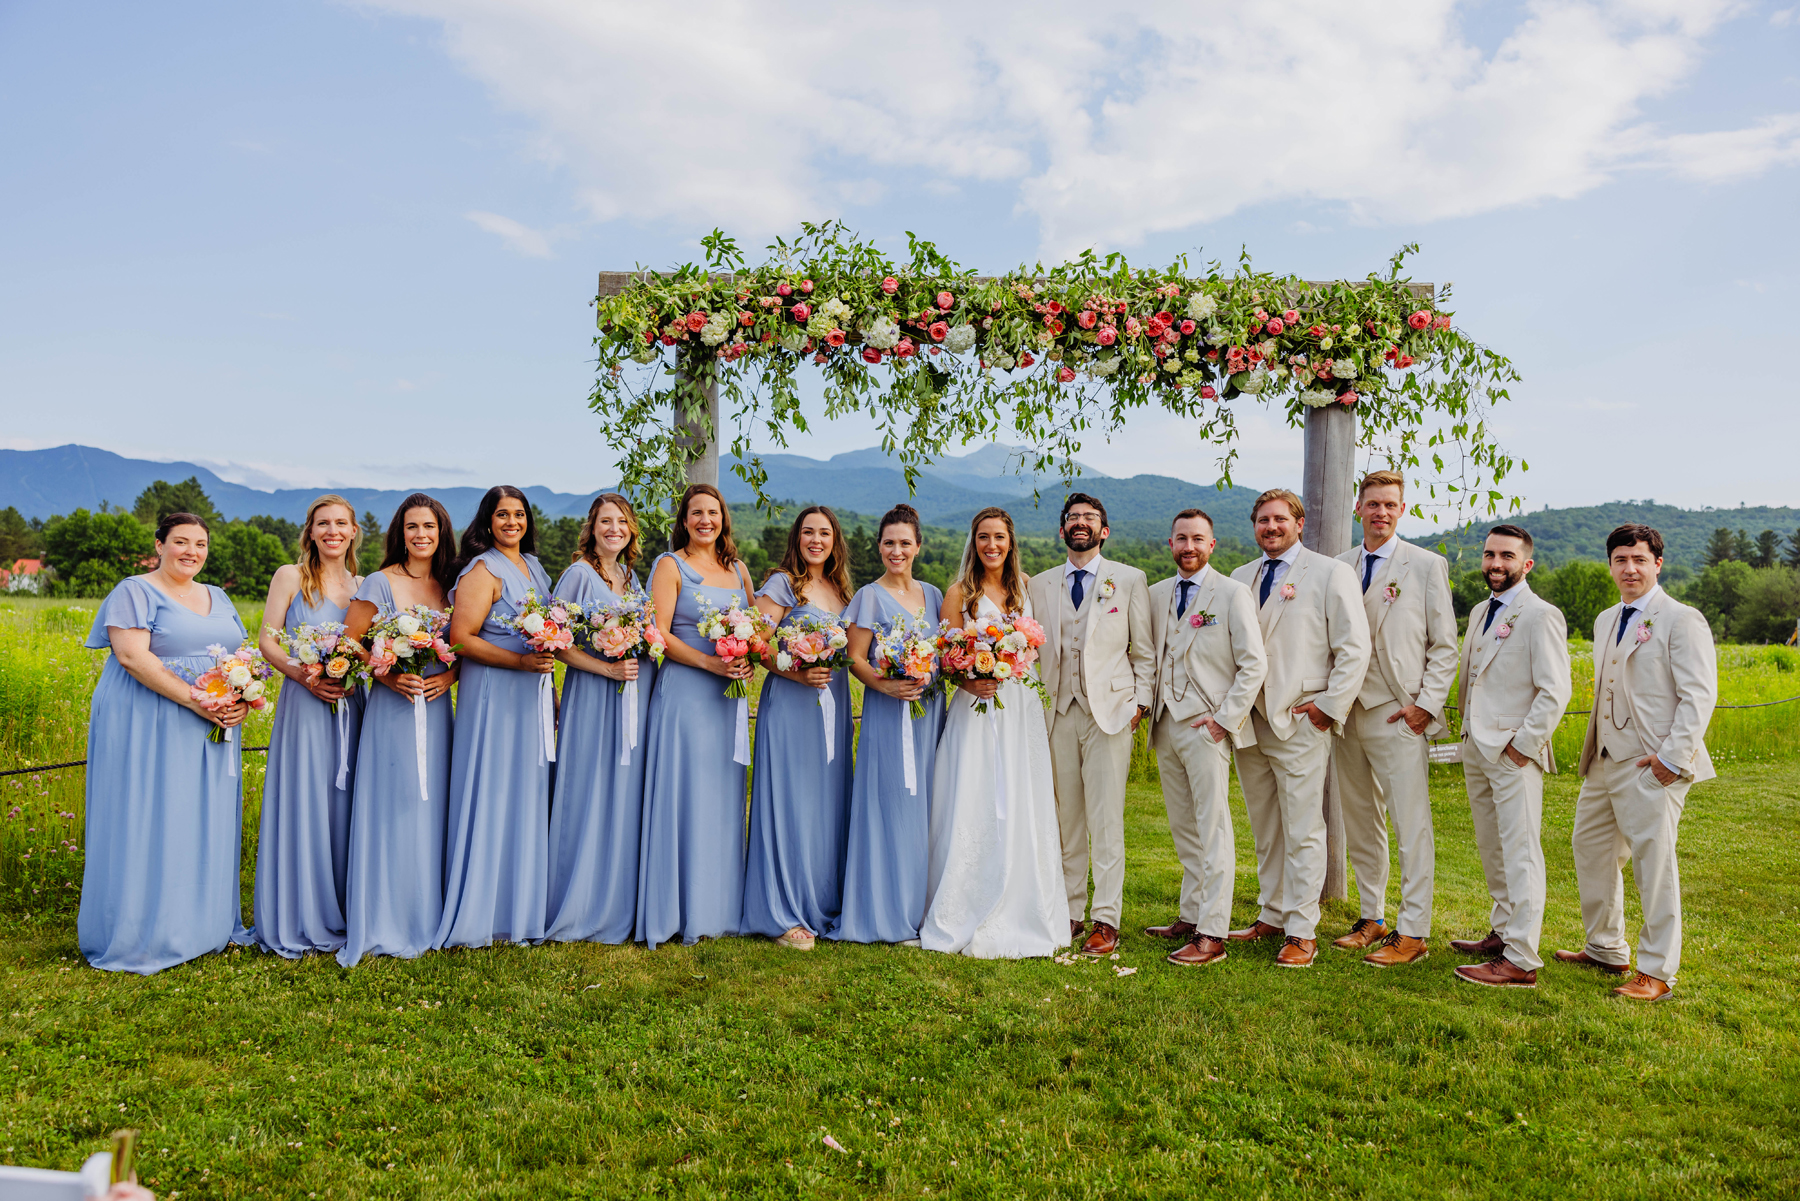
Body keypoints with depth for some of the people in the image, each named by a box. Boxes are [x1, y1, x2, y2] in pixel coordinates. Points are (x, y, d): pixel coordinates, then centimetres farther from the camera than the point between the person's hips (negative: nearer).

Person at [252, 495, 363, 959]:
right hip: (303, 701, -3)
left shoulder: (363, 586, 11)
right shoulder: (290, 576, 2)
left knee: (342, 806, 7)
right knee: (302, 804, -1)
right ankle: (296, 922, 10)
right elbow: (267, 640, -2)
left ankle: (339, 916, 17)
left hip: (349, 705, 3)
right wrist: (304, 675, -16)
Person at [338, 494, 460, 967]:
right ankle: (386, 925, 8)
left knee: (432, 811, 7)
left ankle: (428, 919, 19)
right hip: (392, 711, -4)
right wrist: (387, 676, -15)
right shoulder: (379, 584, -3)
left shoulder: (450, 587, 10)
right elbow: (347, 644, -3)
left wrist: (448, 677, -5)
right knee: (391, 812, -2)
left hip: (436, 710, 4)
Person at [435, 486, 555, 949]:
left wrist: (550, 686, 16)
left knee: (528, 797, 10)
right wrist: (520, 661, -23)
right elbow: (461, 638, -16)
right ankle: (483, 913, 6)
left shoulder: (534, 566, 16)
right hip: (493, 696, -8)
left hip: (532, 697, 8)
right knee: (491, 798, -4)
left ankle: (521, 907, 19)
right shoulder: (482, 570, -8)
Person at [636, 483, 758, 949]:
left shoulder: (738, 569, 15)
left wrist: (749, 661, -4)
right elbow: (660, 634, -9)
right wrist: (709, 662, -19)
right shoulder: (670, 565, -1)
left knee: (723, 796, 8)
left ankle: (720, 906, 18)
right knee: (683, 794, -3)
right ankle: (679, 911, 5)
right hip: (684, 691, -5)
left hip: (730, 694, 5)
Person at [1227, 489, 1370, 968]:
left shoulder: (1330, 573, -1)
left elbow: (1354, 648, -5)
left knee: (1302, 831, -2)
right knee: (1264, 830, 13)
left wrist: (1331, 707, -10)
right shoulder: (1240, 578, 15)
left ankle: (1302, 932, 5)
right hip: (1248, 720, 6)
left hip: (1300, 721, -5)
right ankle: (1272, 916, 24)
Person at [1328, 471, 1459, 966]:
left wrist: (1425, 704, -9)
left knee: (1411, 826, -3)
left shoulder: (1428, 566, 1)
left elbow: (1444, 647, 1)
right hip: (1347, 714, 5)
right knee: (1359, 823, 11)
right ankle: (1371, 918, 23)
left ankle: (1413, 933, 5)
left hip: (1399, 716, -4)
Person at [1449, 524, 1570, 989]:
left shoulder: (1540, 616, -10)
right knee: (1492, 850, 16)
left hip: (1514, 752, -8)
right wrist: (1468, 729, 15)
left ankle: (1521, 960, -4)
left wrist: (1523, 745, -16)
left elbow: (1555, 692, -15)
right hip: (1476, 747, 8)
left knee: (1520, 854, -6)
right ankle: (1503, 933, 29)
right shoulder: (1480, 612, 16)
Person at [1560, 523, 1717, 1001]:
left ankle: (1656, 972, 9)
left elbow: (1700, 695, -13)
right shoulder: (1605, 621, 16)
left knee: (1654, 863, -3)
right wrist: (1594, 746, 15)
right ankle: (1606, 949, 33)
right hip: (1604, 760, 8)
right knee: (1591, 848, 16)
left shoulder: (1682, 620, -7)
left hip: (1652, 765, -8)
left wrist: (1673, 756, -18)